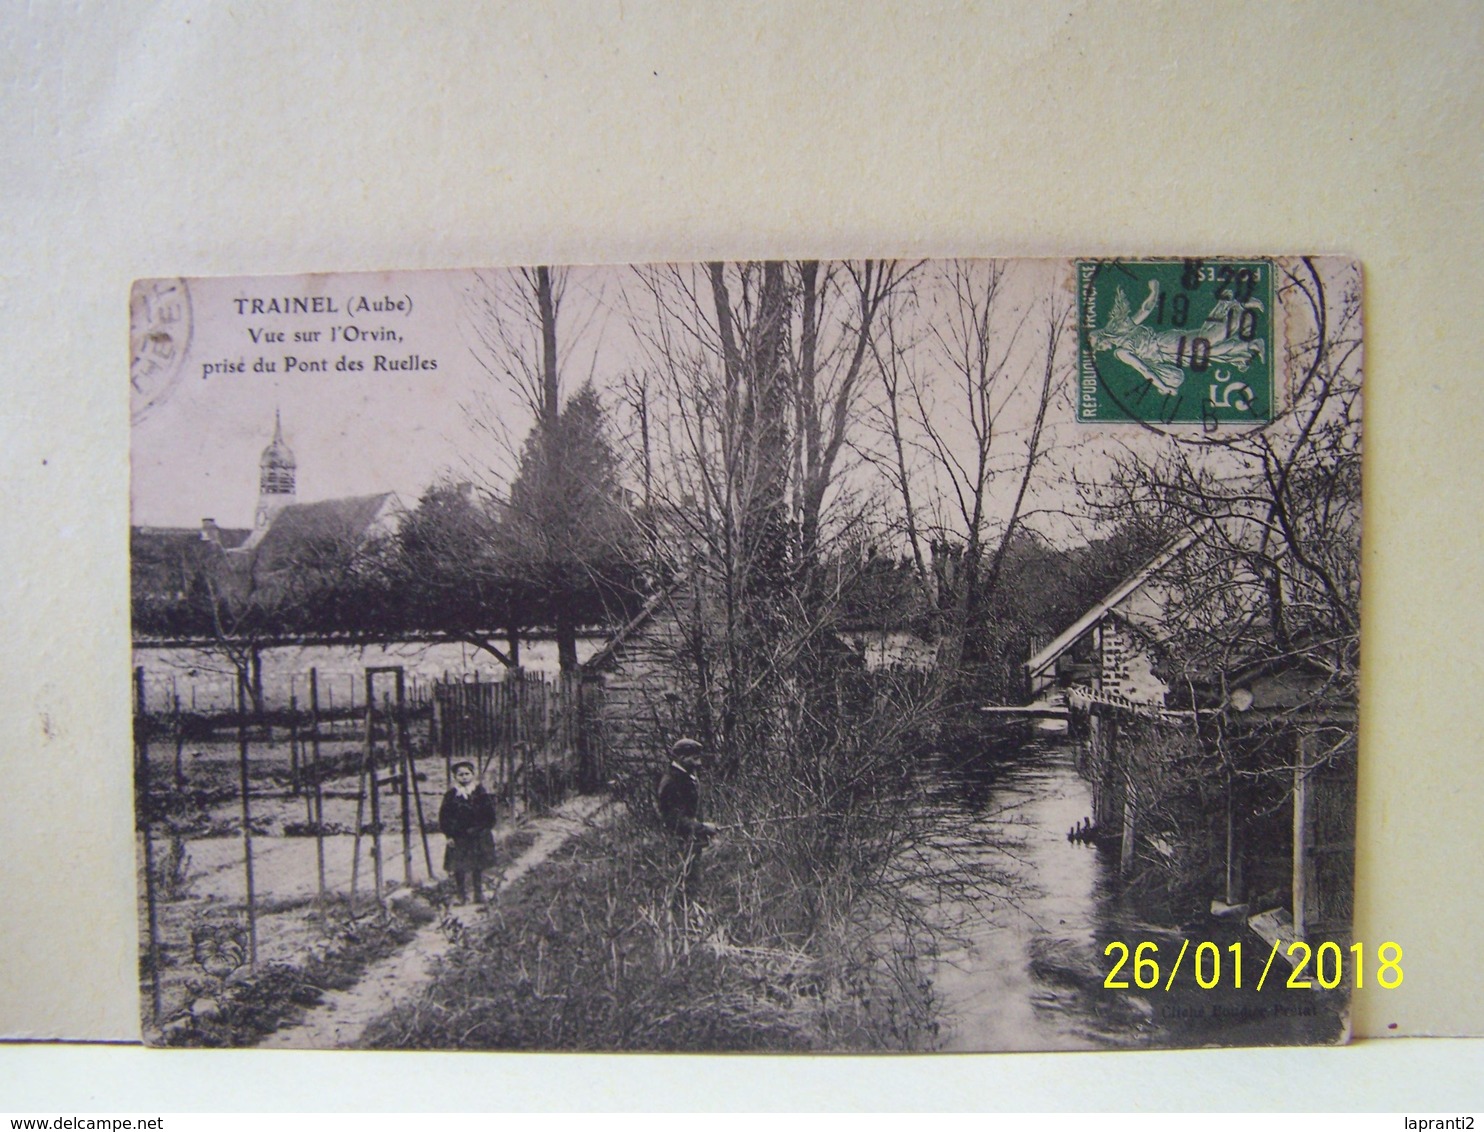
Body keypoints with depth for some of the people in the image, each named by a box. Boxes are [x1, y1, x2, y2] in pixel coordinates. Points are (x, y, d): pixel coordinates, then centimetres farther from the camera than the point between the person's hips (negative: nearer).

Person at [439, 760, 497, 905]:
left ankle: (478, 892, 23)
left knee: (478, 866, 9)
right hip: (458, 837, -1)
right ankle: (460, 894, 16)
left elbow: (489, 813, 5)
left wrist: (486, 829, 0)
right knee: (458, 867, 2)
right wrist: (448, 835, -5)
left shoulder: (480, 793, 0)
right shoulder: (451, 795, -3)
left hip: (478, 837, 1)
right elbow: (444, 816, -1)